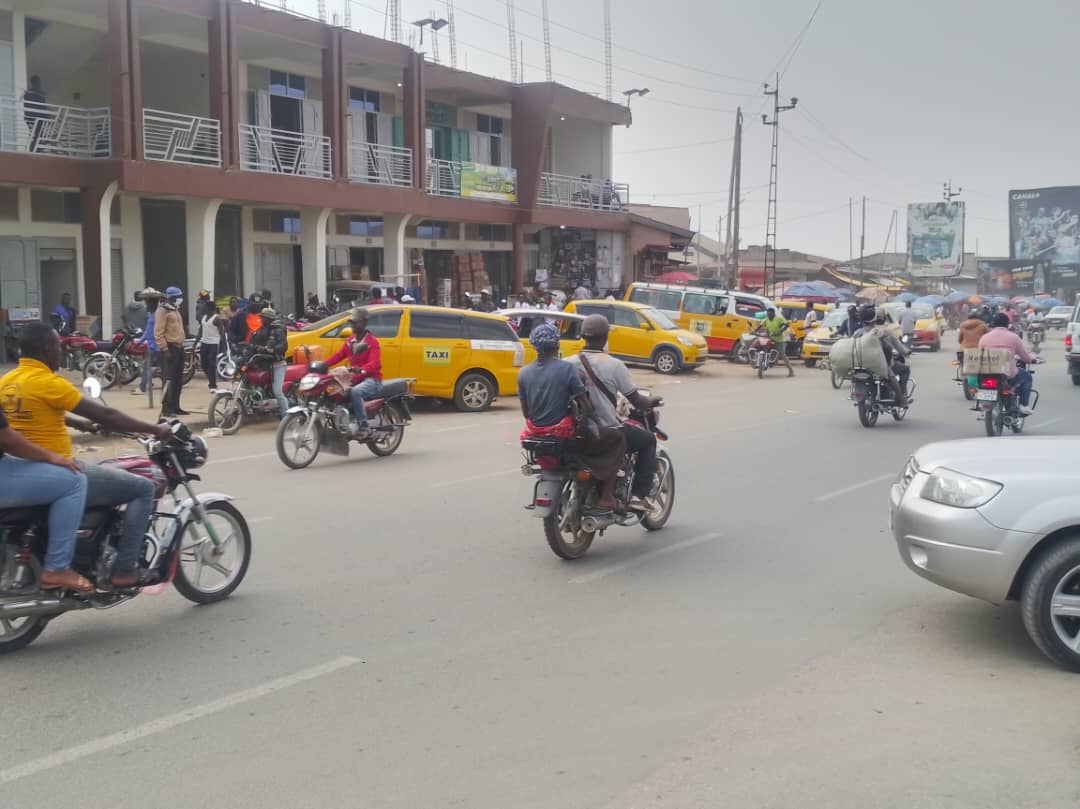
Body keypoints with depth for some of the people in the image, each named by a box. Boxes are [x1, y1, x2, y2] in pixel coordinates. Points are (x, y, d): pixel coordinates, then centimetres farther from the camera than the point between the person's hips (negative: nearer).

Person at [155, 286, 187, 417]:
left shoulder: (175, 310, 20)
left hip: (179, 348, 10)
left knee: (178, 380, 11)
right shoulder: (163, 310, -10)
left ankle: (175, 407, 17)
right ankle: (166, 409, -12)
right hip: (170, 348, -10)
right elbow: (158, 332, -16)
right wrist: (164, 349, -22)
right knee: (169, 379, -12)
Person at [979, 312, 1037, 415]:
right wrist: (1033, 358, 29)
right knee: (1027, 376, 26)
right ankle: (1024, 405, 17)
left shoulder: (984, 338, 6)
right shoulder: (1013, 337, 0)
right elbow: (1026, 357, 5)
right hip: (1009, 376, -3)